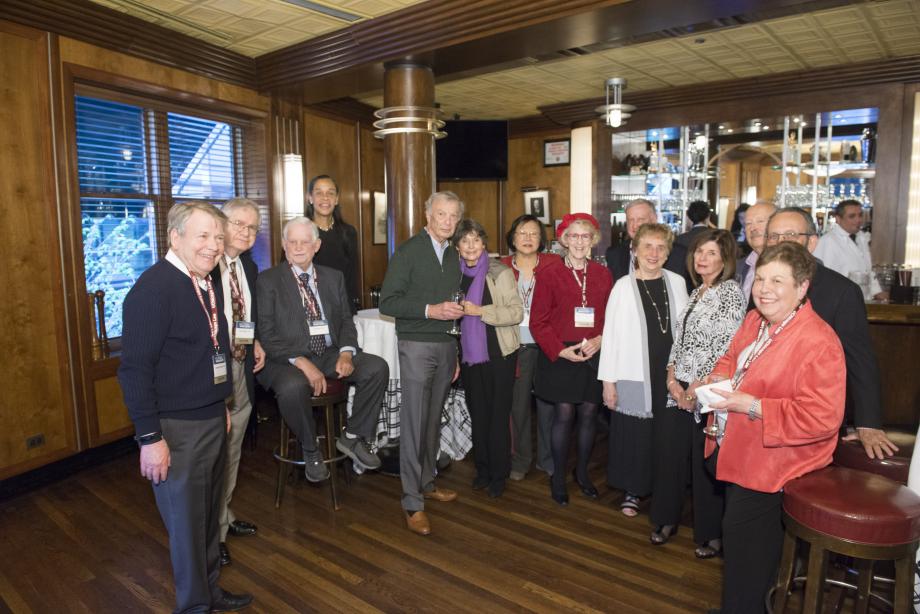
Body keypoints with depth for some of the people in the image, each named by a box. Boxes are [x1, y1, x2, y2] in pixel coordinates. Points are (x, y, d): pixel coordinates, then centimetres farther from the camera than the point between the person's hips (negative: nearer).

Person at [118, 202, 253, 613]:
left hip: (213, 420, 8)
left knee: (209, 515, 20)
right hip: (176, 429, -8)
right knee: (187, 522, 8)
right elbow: (134, 369, -19)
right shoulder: (153, 287, -18)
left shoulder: (206, 283, 7)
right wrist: (149, 438, -19)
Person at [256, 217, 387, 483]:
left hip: (331, 354, 4)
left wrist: (346, 352, -10)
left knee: (378, 367, -18)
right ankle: (310, 450, -6)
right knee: (292, 387, -36)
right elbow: (266, 333, -9)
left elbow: (346, 320, 12)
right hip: (288, 358, -4)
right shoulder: (268, 280, -1)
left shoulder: (334, 277, 13)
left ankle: (353, 437, 0)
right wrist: (301, 362, -22)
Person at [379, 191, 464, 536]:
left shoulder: (453, 256, 13)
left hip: (446, 345, 6)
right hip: (416, 346, -6)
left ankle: (427, 483, 30)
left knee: (433, 420, 15)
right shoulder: (408, 251, -7)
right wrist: (430, 310, -22)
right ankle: (412, 503, 6)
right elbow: (387, 303, -12)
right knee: (414, 423, -2)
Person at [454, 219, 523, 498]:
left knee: (498, 413, 3)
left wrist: (480, 311, -20)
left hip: (498, 354, -4)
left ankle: (499, 474, 18)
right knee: (477, 412, 12)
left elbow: (516, 312, -14)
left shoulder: (500, 272, -9)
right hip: (469, 353, 5)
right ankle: (482, 468, 28)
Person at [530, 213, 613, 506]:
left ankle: (582, 472, 29)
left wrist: (600, 340, -9)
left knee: (588, 413, 8)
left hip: (593, 355, 3)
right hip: (560, 356, -3)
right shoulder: (550, 274, -4)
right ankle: (558, 477, 18)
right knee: (564, 414, -1)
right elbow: (538, 322, -4)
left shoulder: (602, 274, 6)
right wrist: (560, 350, -14)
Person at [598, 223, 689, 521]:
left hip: (670, 374, 2)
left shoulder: (677, 283, 4)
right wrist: (608, 380, -6)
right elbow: (611, 334, -5)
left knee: (668, 443, 3)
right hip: (635, 375, -2)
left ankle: (665, 515, 16)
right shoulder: (623, 287, -5)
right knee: (634, 438, 8)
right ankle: (632, 490, 34)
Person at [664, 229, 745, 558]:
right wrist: (672, 378, 0)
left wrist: (697, 389, -14)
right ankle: (668, 517, 28)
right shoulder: (696, 291, 12)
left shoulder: (731, 292, -10)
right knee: (675, 454, 11)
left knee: (706, 463, 3)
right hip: (680, 390, 6)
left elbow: (725, 348, -16)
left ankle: (711, 534, 19)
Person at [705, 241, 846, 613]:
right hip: (733, 450, 9)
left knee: (742, 538, 2)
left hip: (769, 463, -8)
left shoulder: (818, 342, -24)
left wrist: (752, 406, -27)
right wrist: (721, 378, -3)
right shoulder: (755, 321, 2)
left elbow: (822, 418, -28)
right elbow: (731, 358, 19)